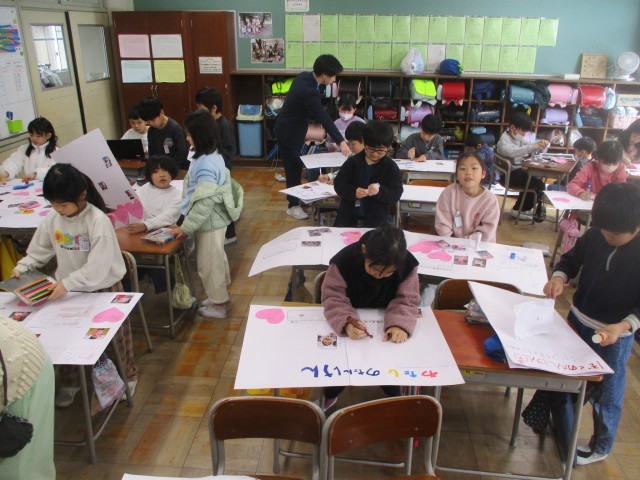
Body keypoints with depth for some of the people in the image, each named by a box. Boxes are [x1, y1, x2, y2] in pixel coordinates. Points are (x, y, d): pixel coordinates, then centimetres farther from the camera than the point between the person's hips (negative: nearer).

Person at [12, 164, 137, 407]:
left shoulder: (98, 221, -25)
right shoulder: (52, 219, -7)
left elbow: (98, 267, -29)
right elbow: (39, 250, 6)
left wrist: (68, 283, -34)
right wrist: (21, 267, -8)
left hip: (103, 287, -5)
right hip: (69, 288, 5)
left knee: (116, 334, 12)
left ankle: (128, 375, 33)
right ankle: (71, 380, 36)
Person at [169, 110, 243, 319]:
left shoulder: (206, 165, -28)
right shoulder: (212, 156, 4)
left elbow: (204, 202, -28)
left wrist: (186, 227, -19)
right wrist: (188, 223, 18)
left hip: (209, 223, -10)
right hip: (214, 220, 10)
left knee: (208, 263, 6)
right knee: (217, 259, 23)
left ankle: (218, 304, 21)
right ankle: (221, 294, 40)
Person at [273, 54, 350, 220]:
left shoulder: (304, 76, -3)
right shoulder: (308, 91, -32)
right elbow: (324, 118, -35)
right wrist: (341, 141, -35)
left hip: (290, 128, 9)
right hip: (288, 132, -9)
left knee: (295, 166, 20)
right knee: (294, 167, 2)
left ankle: (294, 197, 35)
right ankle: (293, 205, 15)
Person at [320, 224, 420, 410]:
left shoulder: (408, 264, -24)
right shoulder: (343, 260, -30)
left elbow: (406, 299, -18)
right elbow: (333, 297, -26)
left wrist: (400, 324, -40)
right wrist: (345, 323, -46)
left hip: (385, 321, 1)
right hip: (353, 319, -1)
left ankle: (394, 398, 22)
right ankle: (330, 395, 21)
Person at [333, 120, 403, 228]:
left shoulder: (391, 167, -4)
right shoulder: (353, 161, -1)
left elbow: (396, 194, -7)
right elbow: (338, 183, -2)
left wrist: (380, 191, -27)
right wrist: (353, 191, -22)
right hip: (348, 217, 2)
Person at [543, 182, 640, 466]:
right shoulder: (596, 235, -10)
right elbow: (572, 258, 5)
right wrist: (559, 276, -15)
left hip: (613, 336, -4)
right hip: (577, 320, 4)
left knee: (604, 394, 14)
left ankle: (600, 447, 42)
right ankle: (562, 433, 44)